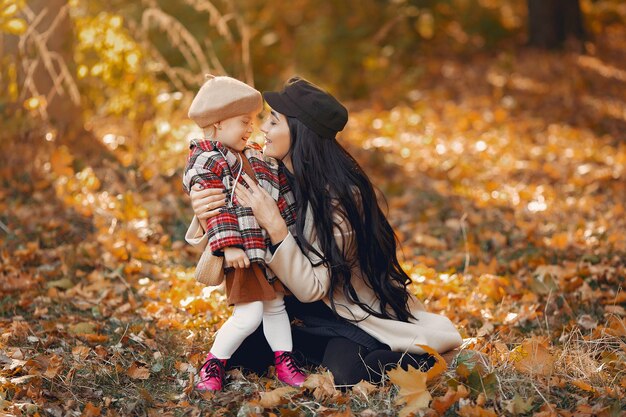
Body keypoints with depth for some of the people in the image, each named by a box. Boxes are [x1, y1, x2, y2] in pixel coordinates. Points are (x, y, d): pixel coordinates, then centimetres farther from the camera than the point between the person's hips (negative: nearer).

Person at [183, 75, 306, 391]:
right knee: (249, 314, -11)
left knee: (276, 306, 15)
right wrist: (228, 245, -26)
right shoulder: (206, 163, -12)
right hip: (240, 252, -8)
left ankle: (284, 362, 28)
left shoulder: (255, 157, 14)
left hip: (269, 247, 8)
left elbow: (280, 197, 23)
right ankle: (213, 365, 7)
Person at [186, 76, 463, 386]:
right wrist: (203, 215, -26)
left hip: (357, 311, -6)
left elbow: (312, 288, -27)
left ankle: (414, 358, -1)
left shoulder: (340, 195, -26)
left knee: (345, 374, -32)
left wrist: (274, 226, -37)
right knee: (239, 350, -12)